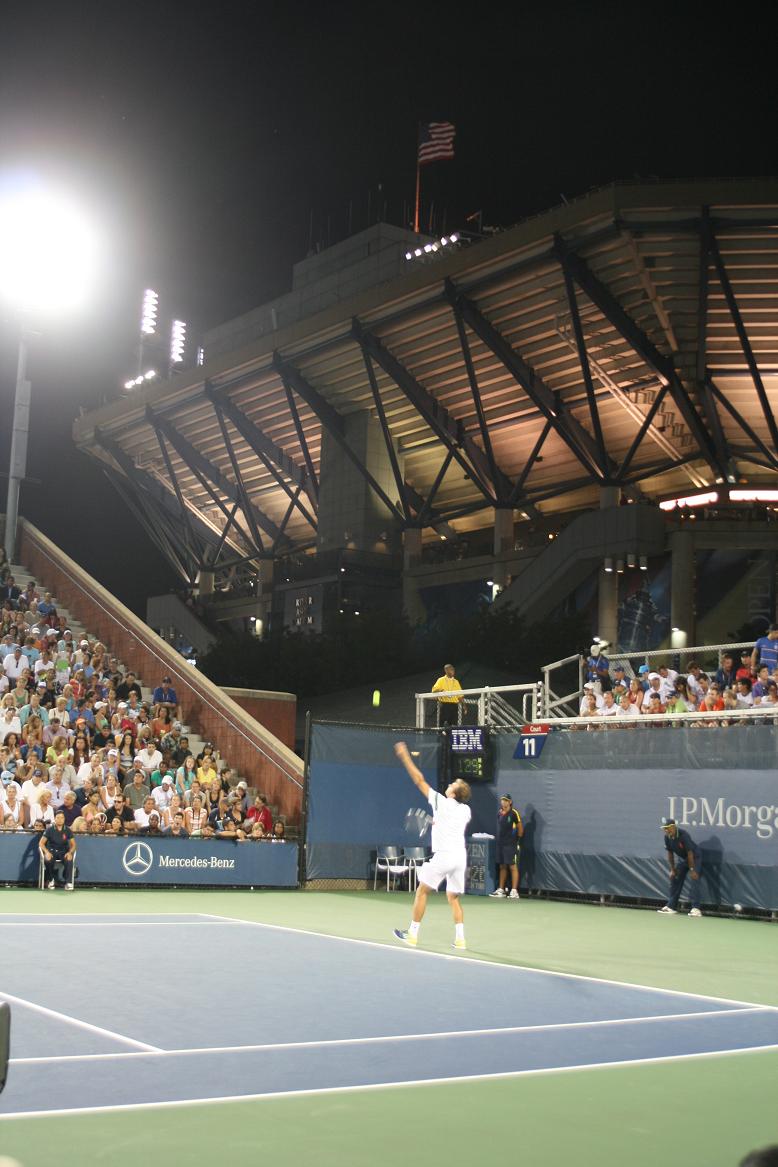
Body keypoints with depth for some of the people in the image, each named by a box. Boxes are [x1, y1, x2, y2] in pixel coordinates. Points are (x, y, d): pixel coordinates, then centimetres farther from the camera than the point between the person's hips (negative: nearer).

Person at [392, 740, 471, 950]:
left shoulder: (441, 803, -9)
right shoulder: (466, 810, 7)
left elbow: (419, 780, -6)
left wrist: (404, 755, -2)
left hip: (443, 855, -5)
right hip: (460, 856, 6)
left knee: (422, 892, 8)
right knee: (454, 897, 15)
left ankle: (412, 934, 10)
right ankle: (460, 939, 5)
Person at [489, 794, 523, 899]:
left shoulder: (514, 813, -9)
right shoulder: (499, 813, 10)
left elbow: (520, 828, -4)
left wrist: (517, 838, 1)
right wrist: (500, 838, 12)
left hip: (511, 844, -7)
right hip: (501, 843, 7)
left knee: (513, 866, -5)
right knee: (502, 867, 11)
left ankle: (514, 891, -4)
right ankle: (501, 890, 17)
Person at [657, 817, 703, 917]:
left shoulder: (683, 835, -31)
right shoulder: (667, 837, -11)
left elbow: (690, 853, -28)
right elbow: (670, 853, 0)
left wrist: (692, 869, -26)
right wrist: (672, 869, 2)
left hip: (695, 857, -7)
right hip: (683, 859, 7)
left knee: (694, 879, -21)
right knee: (675, 880, 7)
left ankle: (695, 908, -25)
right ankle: (671, 907, 15)